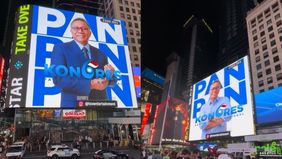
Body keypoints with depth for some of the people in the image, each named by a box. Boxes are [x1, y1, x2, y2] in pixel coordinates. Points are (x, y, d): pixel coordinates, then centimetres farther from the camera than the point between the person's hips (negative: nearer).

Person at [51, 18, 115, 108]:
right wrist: (90, 84, -20)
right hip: (73, 105, -4)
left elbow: (111, 81, 11)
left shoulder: (100, 54, 13)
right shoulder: (60, 48, 1)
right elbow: (58, 78, -12)